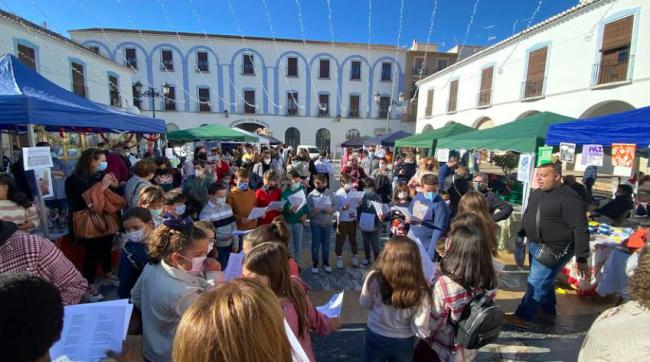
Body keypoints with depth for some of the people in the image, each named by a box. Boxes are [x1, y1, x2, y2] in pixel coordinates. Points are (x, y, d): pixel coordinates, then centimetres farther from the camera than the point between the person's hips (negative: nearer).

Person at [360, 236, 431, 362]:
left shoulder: (375, 278, -29)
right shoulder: (421, 291, -29)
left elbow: (365, 304, -9)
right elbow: (422, 331, -18)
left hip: (375, 337, 0)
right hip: (404, 342, 1)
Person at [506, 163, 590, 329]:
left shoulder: (568, 197, -19)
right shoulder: (536, 193, 6)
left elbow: (580, 230, -20)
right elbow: (528, 216, 18)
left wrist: (582, 258, -19)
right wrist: (521, 235, 17)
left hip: (554, 249, -8)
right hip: (535, 245, 8)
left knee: (536, 283, -2)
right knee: (544, 280, 21)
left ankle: (522, 316, 8)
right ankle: (548, 311, 39)